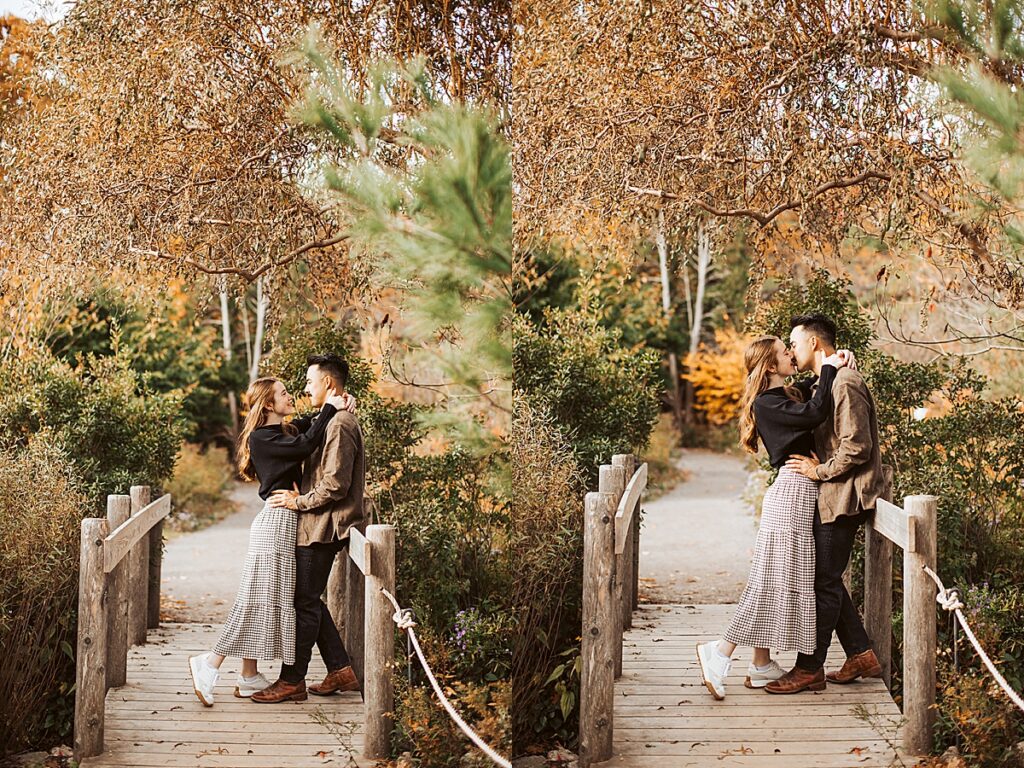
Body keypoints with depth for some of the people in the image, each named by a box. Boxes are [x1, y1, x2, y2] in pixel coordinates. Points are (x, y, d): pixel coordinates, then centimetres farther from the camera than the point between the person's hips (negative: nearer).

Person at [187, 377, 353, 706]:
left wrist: (339, 405, 4)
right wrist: (330, 408, -14)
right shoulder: (262, 437, -11)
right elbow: (306, 445, -22)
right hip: (276, 520, -9)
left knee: (271, 599, 9)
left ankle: (249, 678, 13)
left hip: (285, 520, 9)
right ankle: (210, 664, -5)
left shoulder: (286, 431, 16)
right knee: (259, 598, -9)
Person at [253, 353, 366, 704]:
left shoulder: (340, 425, -17)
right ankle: (341, 671, 17)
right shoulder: (334, 421, 17)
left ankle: (292, 681, 2)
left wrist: (299, 501, -12)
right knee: (308, 600, 14)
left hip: (322, 528, -11)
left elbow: (335, 485, -22)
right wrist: (301, 498, 12)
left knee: (305, 603, -4)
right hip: (316, 527, 11)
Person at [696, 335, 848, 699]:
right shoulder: (767, 404, -11)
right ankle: (720, 653, -8)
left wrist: (837, 367, 9)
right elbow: (815, 414, -23)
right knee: (775, 578, -10)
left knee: (787, 579, 9)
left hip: (802, 492, 10)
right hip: (792, 490, -10)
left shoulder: (790, 396, 19)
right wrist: (828, 369, -13)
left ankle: (762, 667, 11)